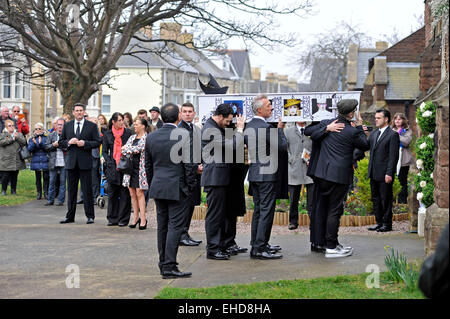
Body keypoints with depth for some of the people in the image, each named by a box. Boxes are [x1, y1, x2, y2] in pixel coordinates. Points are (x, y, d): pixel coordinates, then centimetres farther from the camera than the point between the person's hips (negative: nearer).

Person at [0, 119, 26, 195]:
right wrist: (12, 139, -13)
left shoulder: (19, 134, 13)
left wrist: (17, 137, -12)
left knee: (14, 177, 7)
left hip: (16, 161, 3)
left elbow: (24, 142, 1)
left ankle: (13, 190, 18)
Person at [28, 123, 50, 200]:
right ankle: (39, 193, 13)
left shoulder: (46, 138, 3)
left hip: (45, 161, -1)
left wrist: (41, 143, -21)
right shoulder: (31, 139, 8)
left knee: (46, 177, -3)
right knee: (38, 177, 5)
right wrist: (34, 143, -19)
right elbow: (30, 149, -2)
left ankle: (46, 193, 4)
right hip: (36, 161, 1)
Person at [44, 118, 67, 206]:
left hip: (63, 163, -2)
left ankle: (61, 200, 10)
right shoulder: (51, 135, 11)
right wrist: (53, 145, -8)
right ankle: (50, 200, 14)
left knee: (62, 182, 3)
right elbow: (46, 147, 8)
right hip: (53, 163, 2)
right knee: (52, 181, 7)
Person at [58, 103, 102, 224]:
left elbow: (98, 142, -1)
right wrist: (69, 142, -8)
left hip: (85, 162, -3)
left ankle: (90, 216, 6)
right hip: (71, 161, 3)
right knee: (71, 190, 7)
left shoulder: (92, 126, 3)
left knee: (87, 190, -1)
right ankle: (70, 216, 13)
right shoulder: (67, 125, 12)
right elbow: (60, 142, 12)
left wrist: (85, 143, -14)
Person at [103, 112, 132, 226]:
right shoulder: (107, 134, 7)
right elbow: (104, 151, 11)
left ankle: (123, 219, 5)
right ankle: (112, 218, 14)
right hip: (112, 166, 2)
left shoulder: (128, 132, 3)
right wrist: (110, 163, -4)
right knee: (112, 193, 5)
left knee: (125, 193, -1)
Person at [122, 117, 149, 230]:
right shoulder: (132, 137, 14)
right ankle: (136, 216, 15)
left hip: (140, 168, -6)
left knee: (139, 192, -8)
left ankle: (143, 218, -4)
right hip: (130, 167, 6)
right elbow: (124, 150, 7)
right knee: (132, 193, 6)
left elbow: (139, 149, -17)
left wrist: (127, 148, -4)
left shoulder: (147, 138, -6)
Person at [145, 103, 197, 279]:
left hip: (158, 187, 6)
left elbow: (148, 165, 13)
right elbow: (188, 163, -12)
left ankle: (163, 263, 19)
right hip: (177, 187, -6)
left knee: (162, 226, 13)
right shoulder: (183, 135, -11)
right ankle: (169, 266, -8)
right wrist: (191, 185, -2)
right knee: (175, 226, -5)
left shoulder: (151, 137, 7)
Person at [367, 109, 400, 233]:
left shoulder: (393, 135, -8)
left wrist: (389, 174, -17)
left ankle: (387, 224, 6)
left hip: (384, 174, -7)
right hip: (373, 173, 7)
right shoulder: (373, 133, 14)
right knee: (376, 199, 13)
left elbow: (393, 156, -12)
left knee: (386, 199, -1)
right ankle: (379, 222, 21)